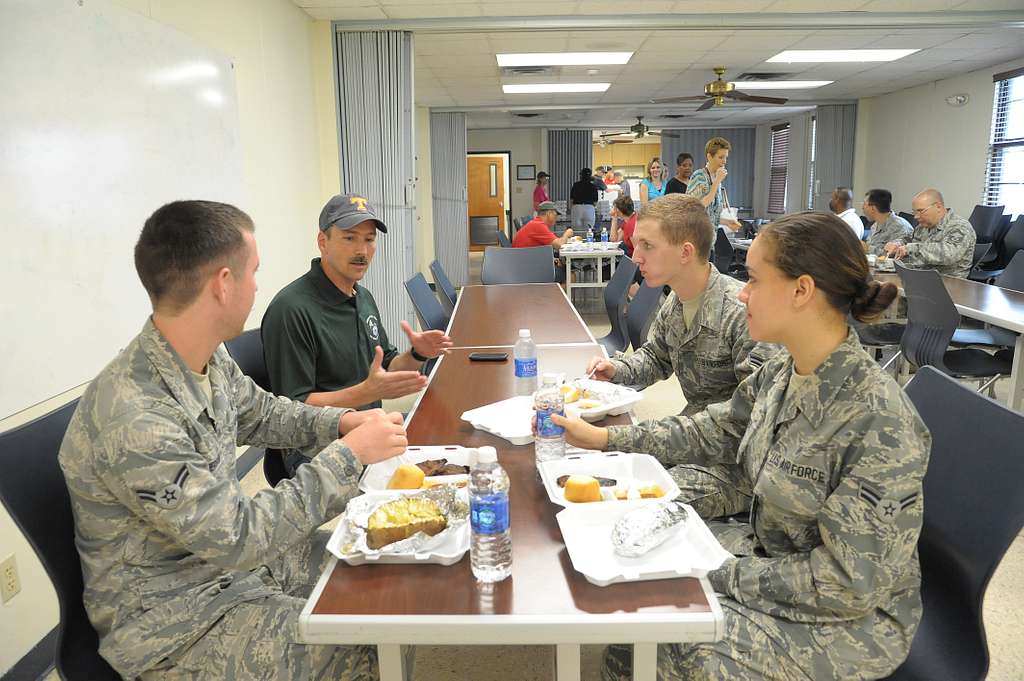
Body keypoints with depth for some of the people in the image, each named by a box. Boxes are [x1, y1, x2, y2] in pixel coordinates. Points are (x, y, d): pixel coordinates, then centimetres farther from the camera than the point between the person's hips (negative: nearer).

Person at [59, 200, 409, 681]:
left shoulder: (208, 358, -6)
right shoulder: (133, 420, -33)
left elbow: (260, 414, 14)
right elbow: (236, 536, -27)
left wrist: (343, 422, -3)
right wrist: (349, 454, -23)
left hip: (229, 548, 8)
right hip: (171, 614, -8)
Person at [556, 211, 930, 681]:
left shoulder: (877, 421, -30)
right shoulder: (779, 375, -6)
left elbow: (851, 584, -26)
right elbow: (711, 432, 8)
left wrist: (724, 575, -20)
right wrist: (606, 439, 6)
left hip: (849, 618, -7)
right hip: (770, 551, 7)